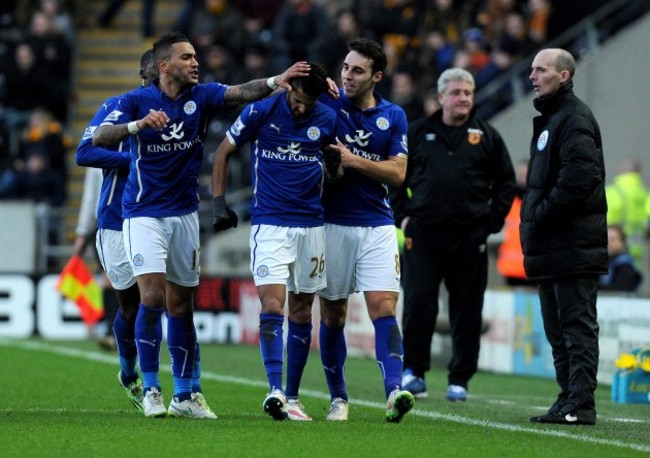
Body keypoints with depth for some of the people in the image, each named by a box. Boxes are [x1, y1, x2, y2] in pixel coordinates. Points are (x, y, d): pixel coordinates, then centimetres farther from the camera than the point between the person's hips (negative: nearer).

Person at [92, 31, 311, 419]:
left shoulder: (202, 97, 0)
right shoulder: (137, 101, -6)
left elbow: (241, 92, -17)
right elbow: (100, 138, -20)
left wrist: (275, 81, -35)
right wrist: (139, 124, -36)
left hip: (185, 213, 4)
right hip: (144, 213, -4)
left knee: (181, 305, 7)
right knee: (153, 296, -16)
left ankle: (184, 394, 14)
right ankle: (151, 390, -6)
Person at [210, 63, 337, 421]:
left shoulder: (328, 119, 1)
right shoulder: (260, 112, -5)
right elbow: (223, 152, 4)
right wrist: (218, 201, -2)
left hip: (311, 224, 3)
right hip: (269, 225, -3)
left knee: (301, 311, 7)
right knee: (272, 304, -17)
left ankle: (291, 398, 14)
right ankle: (275, 390, -25)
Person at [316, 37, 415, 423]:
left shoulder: (393, 116, 5)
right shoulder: (327, 103, 1)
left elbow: (398, 173, -1)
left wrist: (354, 161, -13)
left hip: (377, 225, 0)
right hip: (333, 223, 0)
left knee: (384, 307, -12)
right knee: (333, 314, 5)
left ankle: (395, 391, -21)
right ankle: (338, 398, 15)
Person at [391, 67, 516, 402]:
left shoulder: (486, 136, 8)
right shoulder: (418, 133, 9)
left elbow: (506, 183, 12)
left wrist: (491, 222, 3)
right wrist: (402, 215, 6)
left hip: (470, 236, 0)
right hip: (423, 233, 0)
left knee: (467, 309, 2)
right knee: (418, 301, -7)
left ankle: (460, 378, 9)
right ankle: (413, 370, 6)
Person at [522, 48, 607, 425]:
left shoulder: (574, 118, -12)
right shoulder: (550, 118, 21)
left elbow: (580, 178, -23)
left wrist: (542, 215, -18)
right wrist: (532, 218, 14)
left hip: (574, 246, -11)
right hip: (552, 246, 11)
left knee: (577, 325, -9)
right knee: (559, 329, 12)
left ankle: (580, 404, -10)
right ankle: (570, 398, 16)